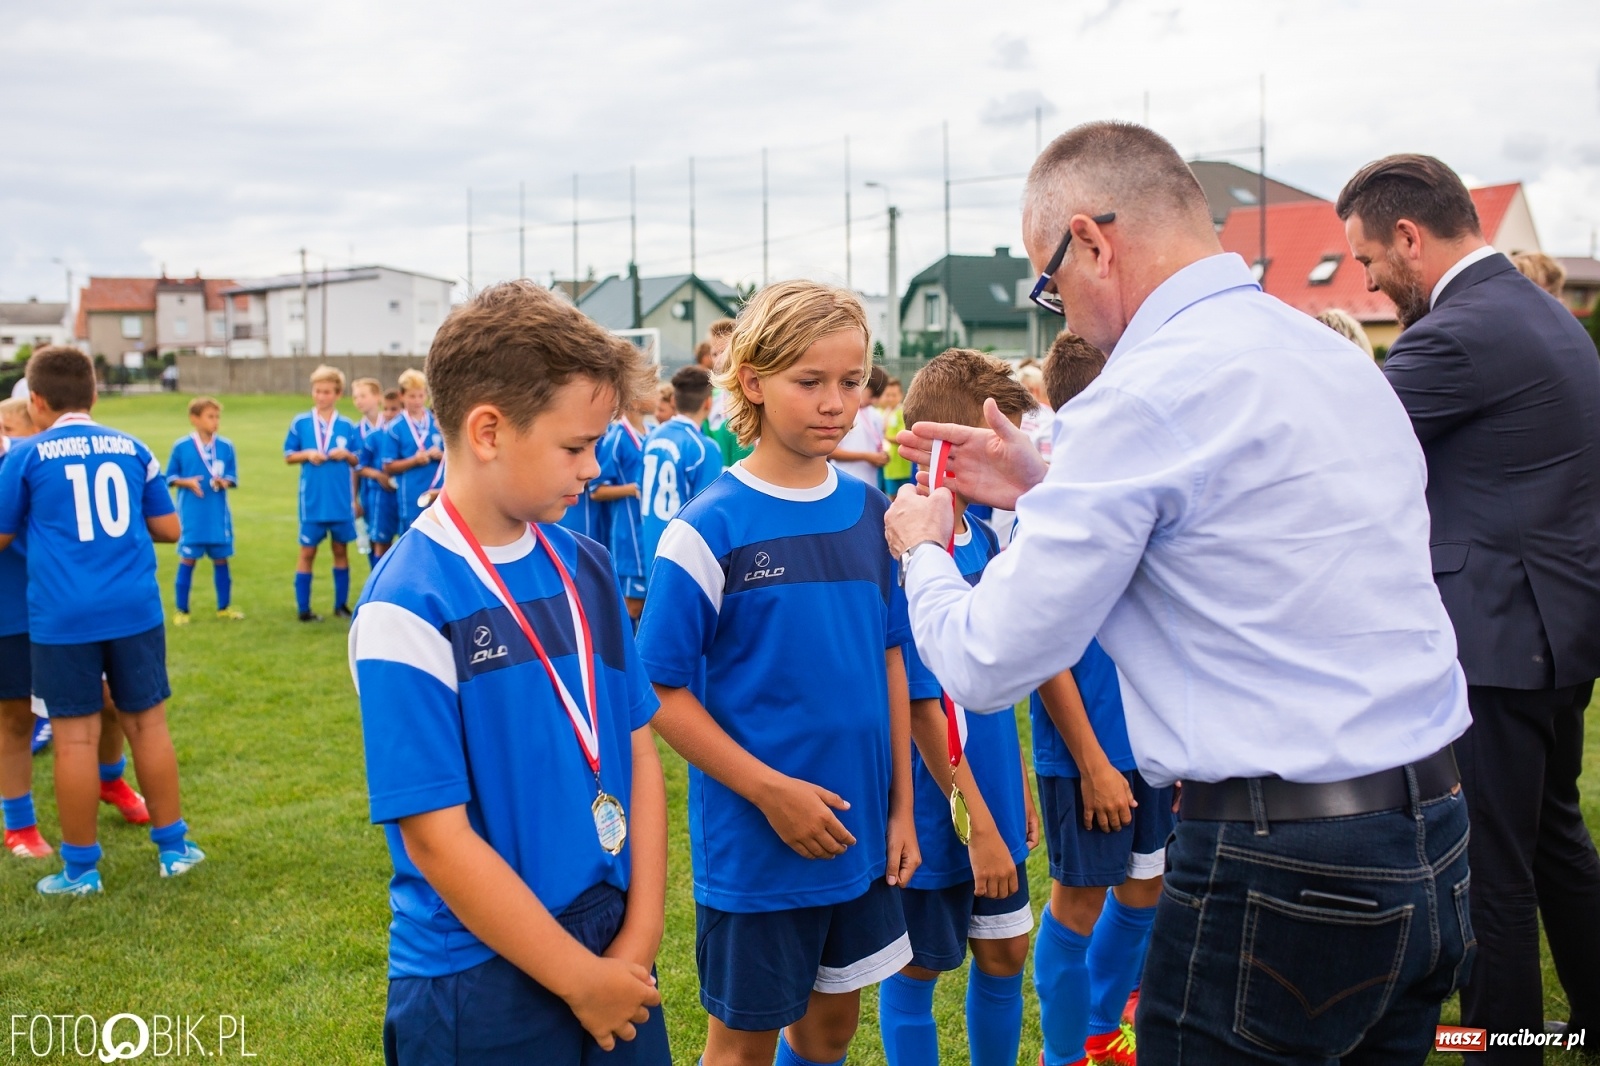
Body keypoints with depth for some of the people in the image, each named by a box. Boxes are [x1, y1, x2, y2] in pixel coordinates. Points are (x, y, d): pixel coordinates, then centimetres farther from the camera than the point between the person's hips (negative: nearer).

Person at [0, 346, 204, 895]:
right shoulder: (132, 449, 8)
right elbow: (169, 529, 12)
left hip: (63, 618, -2)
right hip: (135, 609, 3)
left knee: (75, 737, 3)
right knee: (148, 724, 10)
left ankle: (80, 867, 12)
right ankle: (173, 847, 19)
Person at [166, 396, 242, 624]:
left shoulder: (226, 446, 1)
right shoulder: (181, 446, -5)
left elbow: (233, 478, 6)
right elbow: (170, 478, 2)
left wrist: (224, 482, -15)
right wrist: (187, 482, -16)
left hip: (218, 515, 2)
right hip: (192, 515, -2)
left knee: (221, 559, 10)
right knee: (188, 559, 3)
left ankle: (224, 607, 23)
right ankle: (182, 610, 13)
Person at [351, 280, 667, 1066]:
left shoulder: (585, 568, 1)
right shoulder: (408, 610, -17)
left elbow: (638, 749, 3)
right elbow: (437, 840, -18)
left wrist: (639, 939, -4)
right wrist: (583, 982, -12)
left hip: (614, 953, 5)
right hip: (481, 989, -5)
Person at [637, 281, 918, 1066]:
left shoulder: (869, 510, 2)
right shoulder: (709, 528, -14)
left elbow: (889, 658, 8)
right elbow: (662, 691, -13)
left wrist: (901, 803, 5)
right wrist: (769, 790, -17)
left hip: (860, 833, 5)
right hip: (755, 842, -5)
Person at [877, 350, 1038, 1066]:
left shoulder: (982, 536, 4)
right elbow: (919, 703, -21)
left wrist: (1018, 785, 14)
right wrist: (977, 818, -17)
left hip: (993, 797, 8)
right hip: (936, 811, -8)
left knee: (1005, 954, 18)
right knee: (917, 970, 10)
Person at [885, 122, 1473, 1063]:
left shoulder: (1145, 393, -17)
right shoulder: (1338, 357, 9)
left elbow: (988, 666, -13)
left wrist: (923, 550, 6)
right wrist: (1045, 487, 21)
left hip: (1280, 879, -8)